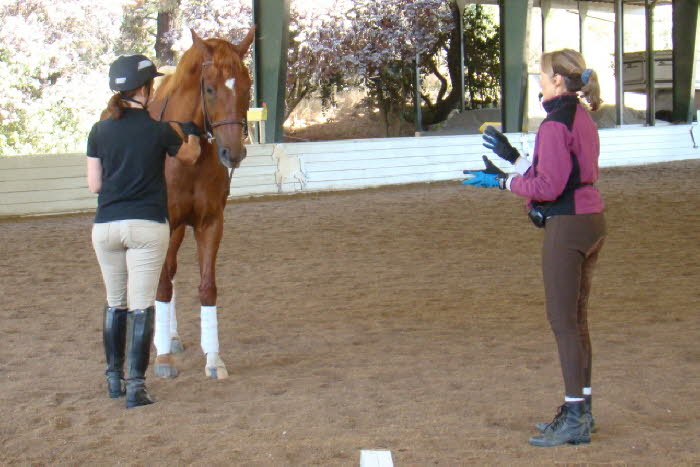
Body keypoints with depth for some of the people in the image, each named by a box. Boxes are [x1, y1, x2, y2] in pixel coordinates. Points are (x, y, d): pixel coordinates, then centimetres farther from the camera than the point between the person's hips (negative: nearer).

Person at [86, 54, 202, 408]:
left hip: (106, 226, 4)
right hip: (147, 226, -3)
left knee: (115, 303, 18)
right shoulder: (159, 130, -6)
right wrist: (192, 134, 34)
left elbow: (93, 184, 4)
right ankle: (135, 386, -2)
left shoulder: (99, 131, 1)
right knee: (141, 306, 0)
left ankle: (114, 379, 26)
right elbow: (189, 157, 14)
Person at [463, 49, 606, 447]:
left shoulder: (556, 125, -16)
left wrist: (503, 181, -9)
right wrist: (513, 157, 22)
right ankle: (580, 411, 23)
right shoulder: (583, 119, 14)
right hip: (592, 221, 10)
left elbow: (549, 186, -20)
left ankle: (575, 419, 0)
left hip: (566, 227, -10)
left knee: (564, 322, -4)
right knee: (576, 320, 16)